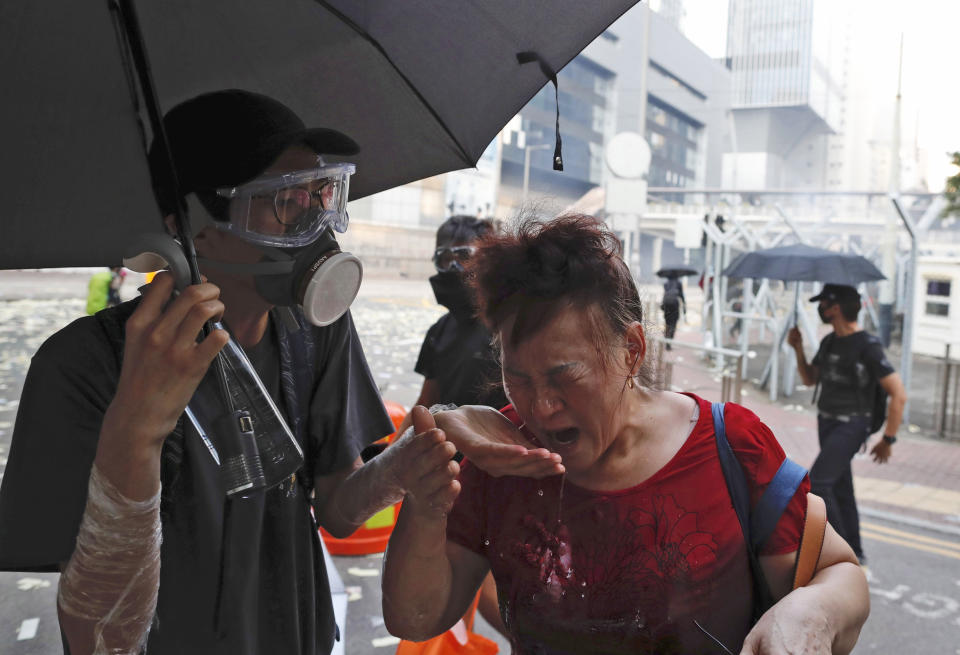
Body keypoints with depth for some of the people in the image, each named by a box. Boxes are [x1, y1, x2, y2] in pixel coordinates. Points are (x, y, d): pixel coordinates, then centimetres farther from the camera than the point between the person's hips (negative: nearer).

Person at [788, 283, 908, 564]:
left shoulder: (867, 346, -15)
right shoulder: (829, 342, 9)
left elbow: (899, 395, -15)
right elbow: (810, 379, 19)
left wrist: (888, 439, -12)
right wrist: (798, 348, 5)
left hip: (850, 426, -8)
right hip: (826, 422, 8)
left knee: (818, 482, -19)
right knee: (840, 490, 13)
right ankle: (855, 554, 25)